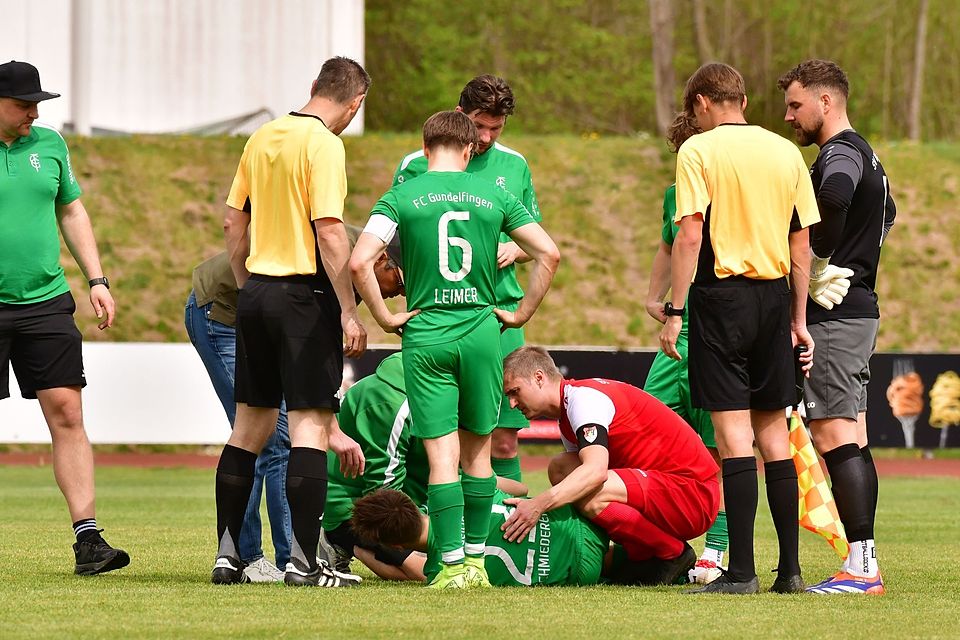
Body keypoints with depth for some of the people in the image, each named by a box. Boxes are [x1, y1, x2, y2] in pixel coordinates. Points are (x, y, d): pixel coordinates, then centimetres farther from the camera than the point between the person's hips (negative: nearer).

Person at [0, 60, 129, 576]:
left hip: (45, 302, 3)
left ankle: (87, 537, -7)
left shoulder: (49, 145, 9)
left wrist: (97, 280, 12)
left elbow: (71, 211, 19)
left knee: (67, 414, -5)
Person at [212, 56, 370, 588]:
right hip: (304, 293, -7)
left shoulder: (263, 138, 10)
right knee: (310, 423, -4)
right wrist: (350, 312, -16)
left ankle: (228, 555, 16)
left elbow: (233, 222, 14)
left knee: (250, 423, 13)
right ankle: (303, 563, -8)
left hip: (256, 290, 7)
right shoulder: (323, 145, -12)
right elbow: (329, 231, -19)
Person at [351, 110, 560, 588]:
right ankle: (475, 558, 16)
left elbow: (359, 261, -12)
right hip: (482, 329, 2)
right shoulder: (494, 196, 5)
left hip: (426, 334, -2)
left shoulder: (401, 196, -1)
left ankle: (453, 564, -6)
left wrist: (384, 317, -2)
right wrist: (521, 313, 11)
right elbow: (549, 253, 4)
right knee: (477, 450, 13)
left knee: (442, 454, -2)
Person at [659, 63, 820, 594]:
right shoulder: (786, 152, 10)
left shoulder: (698, 151, -5)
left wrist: (674, 311, -9)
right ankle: (789, 569, 10)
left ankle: (741, 570, -8)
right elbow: (801, 243, 11)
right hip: (774, 295, 5)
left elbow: (689, 236, -12)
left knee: (733, 432, -5)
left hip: (722, 293, -5)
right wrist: (798, 319, 16)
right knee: (772, 430, 11)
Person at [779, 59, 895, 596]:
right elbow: (886, 214, 39)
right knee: (852, 441, 9)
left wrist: (819, 264, -22)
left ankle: (860, 567, -15)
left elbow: (834, 195, -36)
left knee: (834, 436, -11)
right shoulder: (866, 156, 19)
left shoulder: (840, 153, -12)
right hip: (859, 309, 10)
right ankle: (865, 566, 9)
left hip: (834, 315, -10)